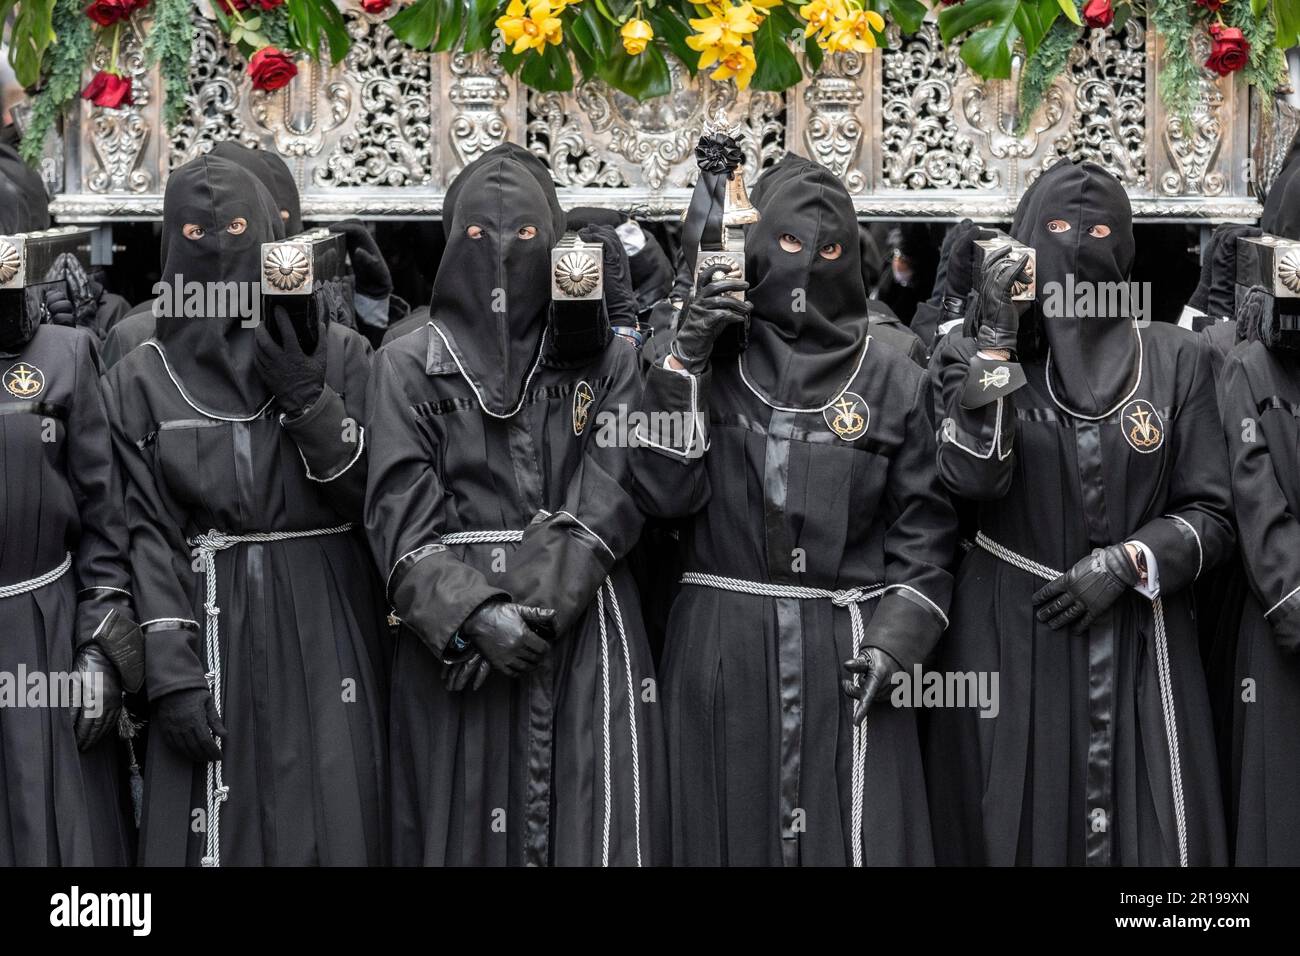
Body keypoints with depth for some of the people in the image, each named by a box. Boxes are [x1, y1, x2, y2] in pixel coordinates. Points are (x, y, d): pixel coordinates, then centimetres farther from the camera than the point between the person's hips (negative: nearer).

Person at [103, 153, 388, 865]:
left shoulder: (337, 354, 6)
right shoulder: (140, 379, 6)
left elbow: (370, 491, -1)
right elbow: (147, 531, 0)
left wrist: (306, 397, -15)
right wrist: (171, 672, -10)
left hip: (322, 635, 0)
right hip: (206, 629, 0)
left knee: (329, 831, -3)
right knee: (209, 834, -2)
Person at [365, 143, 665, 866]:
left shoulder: (607, 359, 9)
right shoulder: (410, 366, 9)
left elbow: (609, 495, -2)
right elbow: (402, 515, -1)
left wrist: (534, 607, -14)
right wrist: (476, 615, -15)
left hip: (585, 639, 0)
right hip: (455, 635, 0)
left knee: (601, 833, -8)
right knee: (467, 827, -1)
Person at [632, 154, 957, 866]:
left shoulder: (893, 379, 6)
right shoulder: (710, 359, 8)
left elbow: (924, 523, 4)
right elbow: (664, 493, -3)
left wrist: (894, 640, -7)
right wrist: (685, 369, -9)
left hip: (848, 657, -1)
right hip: (723, 655, 1)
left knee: (858, 837, -3)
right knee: (734, 832, 5)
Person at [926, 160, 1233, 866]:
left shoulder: (1174, 359, 4)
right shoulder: (980, 351, 3)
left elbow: (1210, 514, 4)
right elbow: (971, 477, -15)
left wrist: (1129, 564, -11)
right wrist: (996, 344, -18)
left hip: (1140, 646, 1)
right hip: (1010, 647, -1)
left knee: (1150, 834, -2)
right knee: (1017, 828, 2)